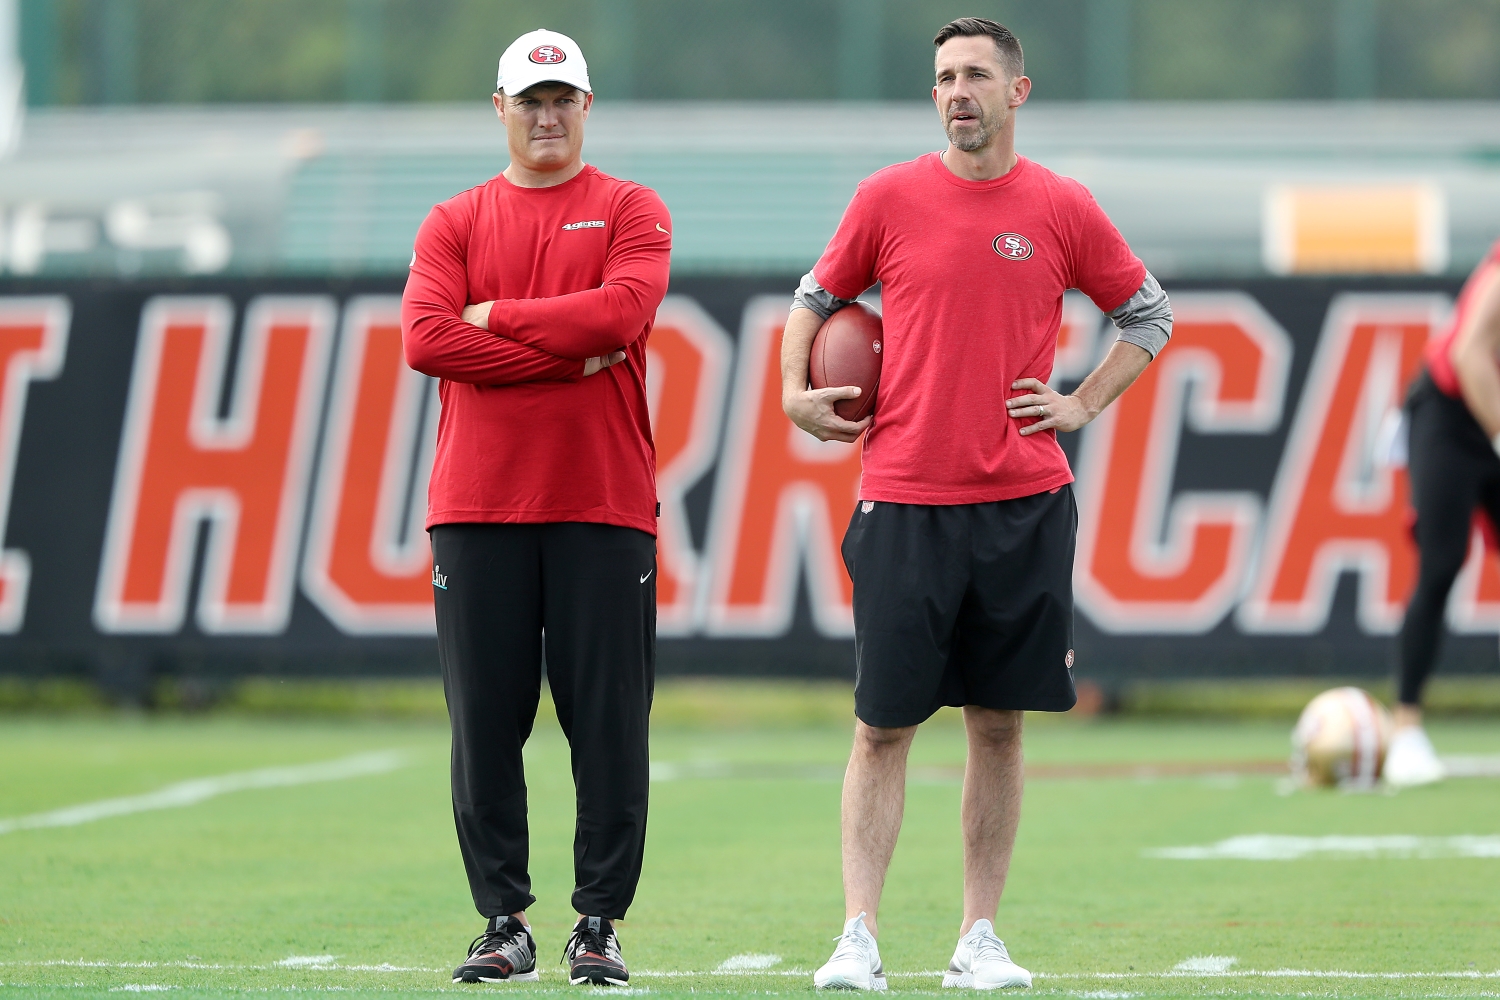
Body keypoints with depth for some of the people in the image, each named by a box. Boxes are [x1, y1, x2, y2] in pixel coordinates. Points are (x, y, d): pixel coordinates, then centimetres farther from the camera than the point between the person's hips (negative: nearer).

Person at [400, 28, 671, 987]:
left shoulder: (631, 211, 8)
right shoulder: (455, 223, 12)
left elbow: (622, 312, -12)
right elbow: (426, 339, -4)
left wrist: (496, 315, -5)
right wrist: (567, 357, -9)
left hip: (604, 504, -2)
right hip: (478, 505, 2)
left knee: (609, 725, -3)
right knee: (485, 724, 0)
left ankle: (600, 924, 3)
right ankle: (504, 924, 7)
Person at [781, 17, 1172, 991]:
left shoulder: (1062, 209, 4)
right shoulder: (889, 199, 3)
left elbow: (1150, 312, 16)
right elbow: (816, 298, 16)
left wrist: (1083, 404, 5)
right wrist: (795, 391, 1)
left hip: (1024, 503, 1)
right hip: (904, 499, -1)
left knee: (1000, 724, 5)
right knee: (883, 727, -3)